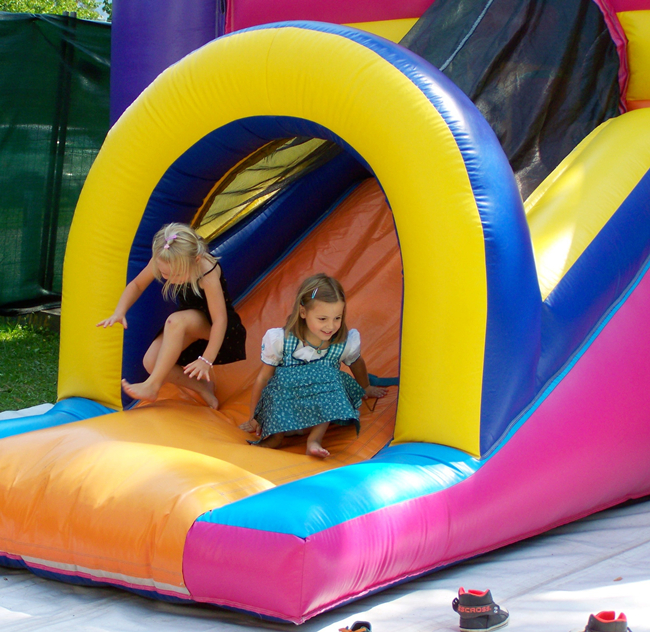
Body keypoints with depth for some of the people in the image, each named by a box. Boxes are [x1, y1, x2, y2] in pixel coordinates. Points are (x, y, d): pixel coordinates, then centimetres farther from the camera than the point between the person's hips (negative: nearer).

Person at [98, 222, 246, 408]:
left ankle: (152, 385, -28)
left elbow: (220, 320, -34)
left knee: (176, 321, -37)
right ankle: (202, 387, 2)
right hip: (191, 328, 6)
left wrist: (206, 360, -40)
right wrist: (119, 312, -21)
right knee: (151, 361, -17)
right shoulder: (163, 262, -18)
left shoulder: (207, 272, -34)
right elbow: (136, 285, -2)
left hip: (213, 328, -6)